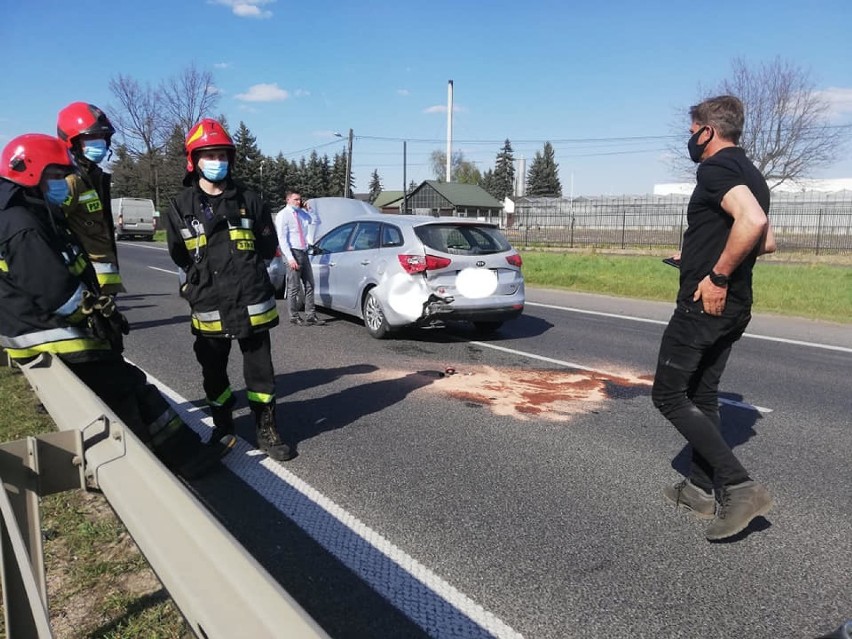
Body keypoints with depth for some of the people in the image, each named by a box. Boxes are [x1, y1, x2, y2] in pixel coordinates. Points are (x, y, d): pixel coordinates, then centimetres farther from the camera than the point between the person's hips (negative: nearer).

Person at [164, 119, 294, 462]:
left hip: (251, 303, 0)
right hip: (208, 306, 1)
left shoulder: (248, 200, 2)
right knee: (214, 374, 14)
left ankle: (267, 430, 21)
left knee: (260, 371, 7)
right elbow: (179, 255, 6)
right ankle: (223, 427, 33)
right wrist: (205, 276, 3)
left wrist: (243, 267, 3)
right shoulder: (181, 206, 1)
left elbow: (268, 245, 8)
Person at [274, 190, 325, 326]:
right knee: (294, 287, -2)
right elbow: (282, 239, -13)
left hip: (304, 252, 7)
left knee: (309, 285, 6)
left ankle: (310, 316, 11)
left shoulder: (301, 213, 11)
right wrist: (290, 258, -19)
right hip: (293, 253, -7)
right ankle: (294, 317, 7)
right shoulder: (283, 215, -7)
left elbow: (316, 221, 25)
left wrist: (308, 209, 8)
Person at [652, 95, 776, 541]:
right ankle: (702, 489, 23)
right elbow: (767, 241, 24)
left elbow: (752, 221, -32)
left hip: (705, 302, -10)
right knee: (701, 396, 16)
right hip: (733, 308, 10)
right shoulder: (750, 175, 17)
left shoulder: (715, 169, -14)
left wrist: (718, 275, -25)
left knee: (669, 395, -2)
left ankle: (739, 486, -7)